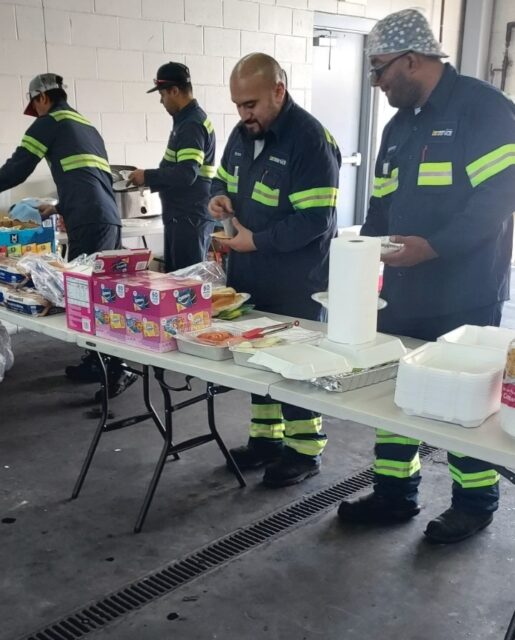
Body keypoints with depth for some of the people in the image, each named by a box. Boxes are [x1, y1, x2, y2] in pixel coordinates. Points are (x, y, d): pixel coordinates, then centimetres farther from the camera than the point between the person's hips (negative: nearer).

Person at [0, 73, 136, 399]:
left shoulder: (51, 122, 5)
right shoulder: (87, 126, 29)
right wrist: (59, 208, 40)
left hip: (90, 221, -8)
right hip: (108, 217, 8)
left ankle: (116, 370, -10)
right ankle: (98, 362, 19)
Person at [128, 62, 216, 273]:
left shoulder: (192, 124, -16)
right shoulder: (187, 120, 15)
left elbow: (186, 174, -25)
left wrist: (148, 176, -14)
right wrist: (151, 179, 12)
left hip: (190, 218, -10)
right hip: (181, 216, 10)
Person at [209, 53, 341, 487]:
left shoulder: (310, 139, -18)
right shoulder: (243, 133, 8)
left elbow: (317, 219, -23)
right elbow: (224, 178, 22)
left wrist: (257, 240, -22)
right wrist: (220, 196, -2)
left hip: (295, 280, -8)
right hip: (249, 273, 8)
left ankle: (306, 449, 20)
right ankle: (266, 437, 31)